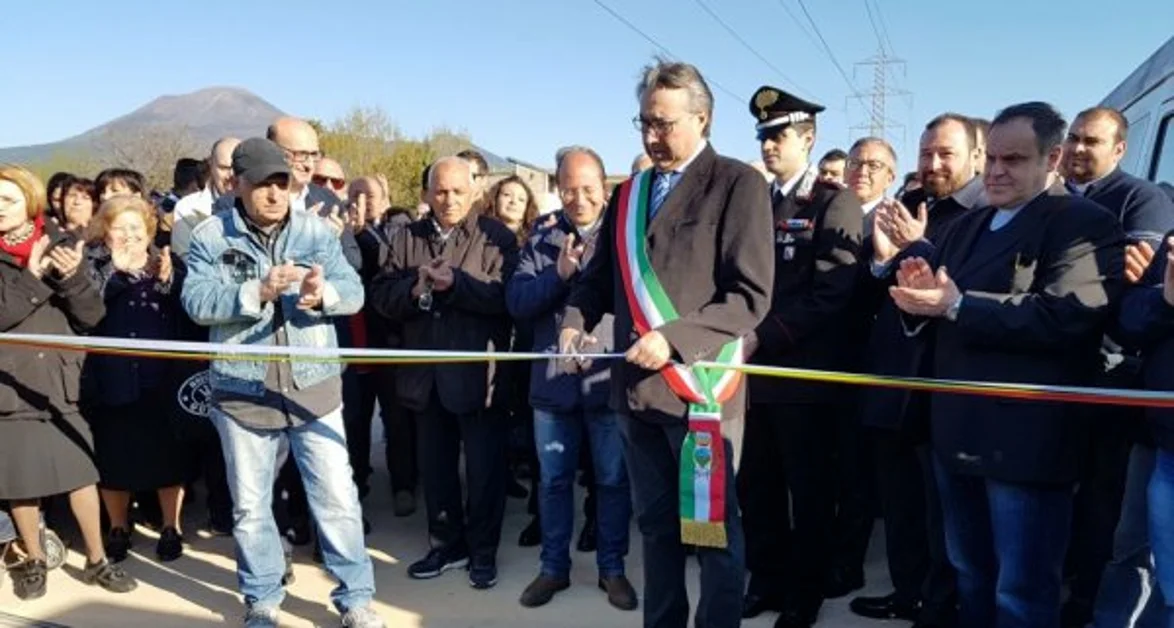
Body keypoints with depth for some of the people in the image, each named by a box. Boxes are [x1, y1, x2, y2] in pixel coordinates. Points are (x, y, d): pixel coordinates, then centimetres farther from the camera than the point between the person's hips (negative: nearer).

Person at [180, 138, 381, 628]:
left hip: (314, 387, 0)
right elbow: (196, 302, -12)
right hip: (242, 392, 0)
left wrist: (323, 293, -27)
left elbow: (354, 291, -5)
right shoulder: (210, 236, 0)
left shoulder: (317, 230, 3)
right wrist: (258, 291, -25)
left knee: (337, 497, 4)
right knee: (250, 505, 13)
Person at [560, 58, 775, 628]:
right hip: (635, 385, 6)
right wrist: (576, 319, -2)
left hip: (698, 384, -6)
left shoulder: (738, 183, -5)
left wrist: (674, 338, -20)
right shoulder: (631, 193, 15)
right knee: (656, 524, 17)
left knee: (712, 529, 5)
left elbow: (751, 295, -13)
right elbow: (600, 276, 18)